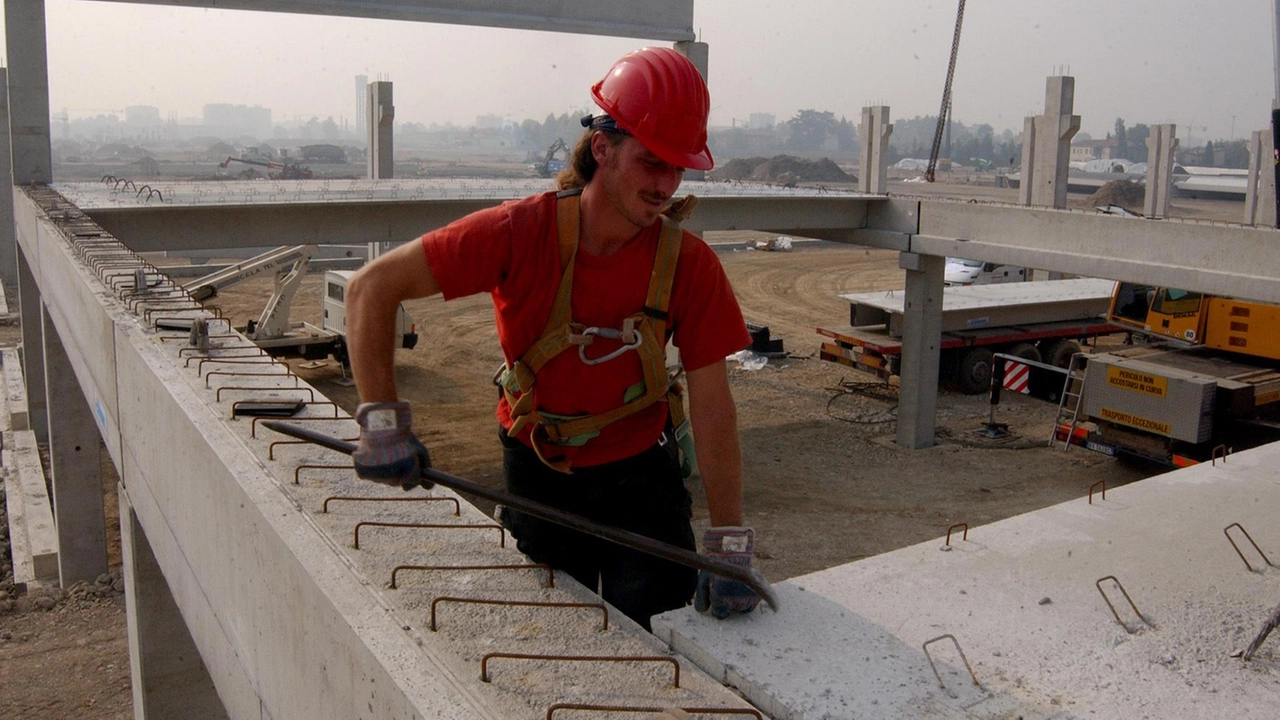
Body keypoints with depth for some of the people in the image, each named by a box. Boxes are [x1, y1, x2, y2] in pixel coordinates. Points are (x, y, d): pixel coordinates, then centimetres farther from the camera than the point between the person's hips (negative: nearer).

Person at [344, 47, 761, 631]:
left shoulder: (690, 264, -18)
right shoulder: (521, 233, -24)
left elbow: (713, 408, -16)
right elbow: (372, 287, -21)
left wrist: (730, 548, -19)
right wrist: (383, 424, -27)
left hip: (640, 470, 1)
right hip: (537, 474, 0)